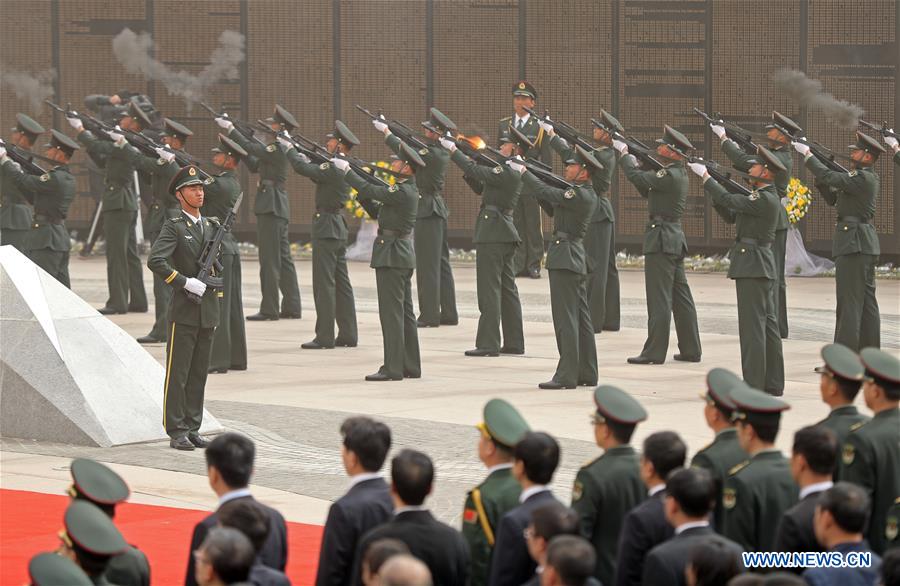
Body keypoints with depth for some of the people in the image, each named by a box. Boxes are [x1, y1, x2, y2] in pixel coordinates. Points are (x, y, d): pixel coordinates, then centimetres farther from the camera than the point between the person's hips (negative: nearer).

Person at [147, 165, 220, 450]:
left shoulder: (212, 226, 13)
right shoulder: (174, 227, -6)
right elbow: (155, 261, -20)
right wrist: (185, 282, -21)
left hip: (208, 309, 6)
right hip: (184, 311, -6)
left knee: (199, 373, 9)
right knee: (177, 373, -3)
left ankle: (192, 429, 15)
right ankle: (176, 432, 0)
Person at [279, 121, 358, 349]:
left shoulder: (333, 168, -19)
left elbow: (303, 168, -21)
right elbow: (318, 172, 20)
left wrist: (289, 149, -5)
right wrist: (298, 152, 12)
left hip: (326, 228, -10)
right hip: (339, 227, 10)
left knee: (324, 283, -6)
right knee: (341, 282, 11)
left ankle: (324, 337, -5)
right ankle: (348, 334, 14)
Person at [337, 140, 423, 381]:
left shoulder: (402, 192, -18)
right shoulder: (408, 190, 12)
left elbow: (370, 192, -20)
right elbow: (377, 206, 15)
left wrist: (346, 170, -11)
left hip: (391, 255, -10)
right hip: (403, 255, 10)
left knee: (392, 312, -7)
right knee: (405, 312, 12)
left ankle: (393, 368, -7)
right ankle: (410, 366, 16)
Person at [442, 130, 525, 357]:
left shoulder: (508, 172, -17)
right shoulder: (514, 172, 13)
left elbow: (476, 172, -21)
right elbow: (480, 184, 18)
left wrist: (453, 151, -12)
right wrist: (468, 160, 7)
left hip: (493, 234, -10)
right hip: (505, 233, 10)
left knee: (489, 289, -7)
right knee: (507, 288, 13)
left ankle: (488, 344, -7)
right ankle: (514, 342, 16)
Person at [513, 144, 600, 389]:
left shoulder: (579, 195, -17)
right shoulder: (587, 195, 12)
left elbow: (546, 193, -16)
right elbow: (551, 205, 18)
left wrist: (522, 172, -4)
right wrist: (527, 176, 11)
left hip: (564, 257, -10)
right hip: (577, 258, 10)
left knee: (565, 318, -9)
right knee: (581, 317, 12)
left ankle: (566, 376, -9)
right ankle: (587, 373, 16)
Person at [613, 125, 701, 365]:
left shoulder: (670, 176, -18)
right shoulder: (680, 174, 12)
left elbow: (638, 179, -19)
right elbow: (648, 190, 18)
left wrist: (623, 154, -5)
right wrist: (636, 164, 9)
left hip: (661, 238, -10)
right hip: (675, 237, 10)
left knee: (659, 298, -6)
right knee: (681, 296, 12)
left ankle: (654, 352, -4)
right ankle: (690, 349, 16)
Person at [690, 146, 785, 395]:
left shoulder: (765, 200, -16)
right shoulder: (764, 197, 15)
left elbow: (730, 201, -21)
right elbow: (732, 216, 18)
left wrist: (705, 176, -11)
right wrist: (711, 188, 8)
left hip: (753, 268, -10)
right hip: (764, 268, 10)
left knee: (752, 326, -8)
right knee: (768, 325, 11)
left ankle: (753, 385, -7)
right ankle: (773, 384, 15)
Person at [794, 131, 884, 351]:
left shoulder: (863, 178, -14)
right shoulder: (865, 177, 17)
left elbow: (830, 178, -20)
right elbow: (832, 198, 18)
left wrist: (808, 155, -10)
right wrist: (821, 178, 5)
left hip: (854, 244, -11)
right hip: (867, 245, 11)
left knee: (849, 302, -10)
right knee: (867, 300, 11)